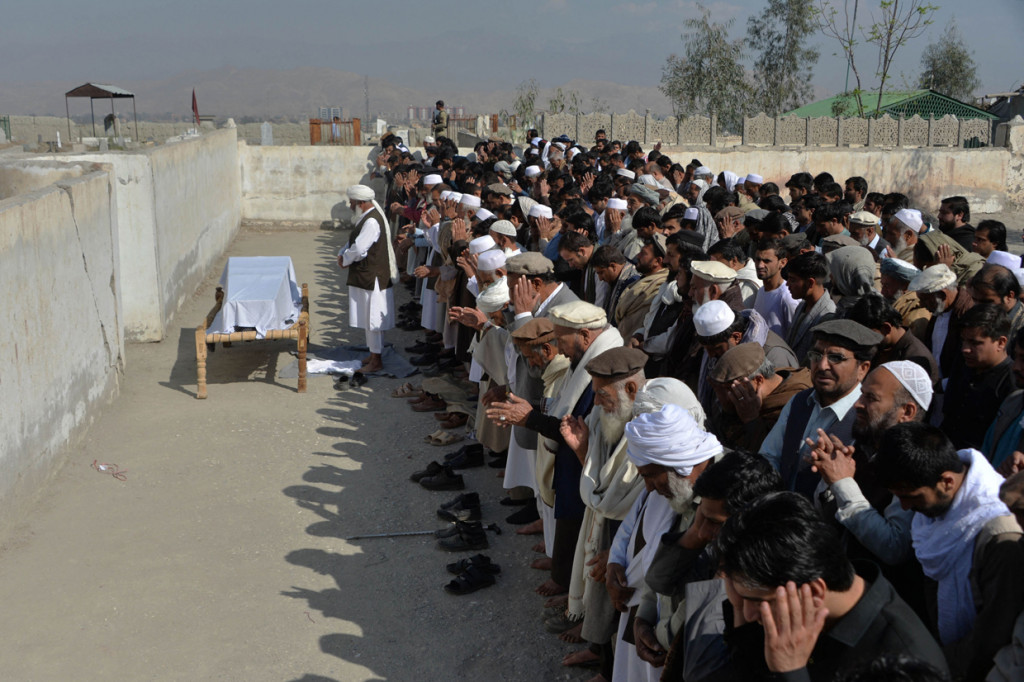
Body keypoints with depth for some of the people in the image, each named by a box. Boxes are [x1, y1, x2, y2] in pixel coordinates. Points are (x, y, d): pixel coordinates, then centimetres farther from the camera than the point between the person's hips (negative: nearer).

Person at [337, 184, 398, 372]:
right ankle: (373, 354, 29)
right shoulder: (367, 217, 11)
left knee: (372, 319, -2)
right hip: (366, 277, 10)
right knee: (368, 318, 18)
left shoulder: (372, 221, -22)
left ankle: (376, 361, 6)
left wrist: (345, 260, -8)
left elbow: (358, 249, -26)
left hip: (372, 279, -10)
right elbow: (354, 242, 17)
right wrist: (343, 254, -1)